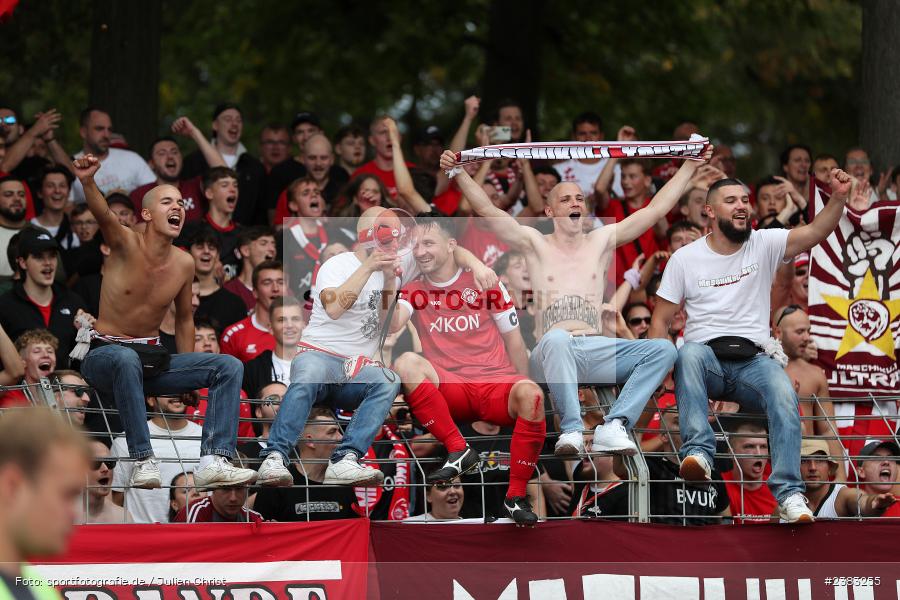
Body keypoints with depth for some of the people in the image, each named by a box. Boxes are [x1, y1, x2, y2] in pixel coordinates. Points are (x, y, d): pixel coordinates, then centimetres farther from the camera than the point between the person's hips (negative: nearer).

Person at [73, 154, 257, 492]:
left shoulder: (184, 264, 4)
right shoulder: (126, 244, -11)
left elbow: (184, 319, 18)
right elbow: (103, 215, -33)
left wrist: (189, 379, 16)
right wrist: (88, 182, -55)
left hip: (151, 359, 6)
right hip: (103, 354, -6)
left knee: (229, 367, -10)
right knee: (126, 358, -42)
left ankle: (214, 461, -26)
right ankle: (142, 461, -39)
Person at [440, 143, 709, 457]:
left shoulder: (600, 241, 20)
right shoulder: (535, 244, 14)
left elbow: (656, 208, 19)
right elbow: (488, 210, 4)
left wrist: (690, 165, 16)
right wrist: (459, 173, -8)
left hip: (596, 349, 3)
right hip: (552, 354, -3)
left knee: (663, 350, -22)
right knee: (556, 339, -41)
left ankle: (614, 427, -35)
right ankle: (571, 429, -43)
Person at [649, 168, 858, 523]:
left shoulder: (764, 245, 7)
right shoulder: (685, 259, 7)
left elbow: (813, 234, -10)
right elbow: (661, 320, 8)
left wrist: (838, 199, -29)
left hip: (755, 360, 0)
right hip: (707, 355, 0)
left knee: (784, 396, -31)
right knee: (690, 353, -37)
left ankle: (788, 492, -37)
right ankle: (698, 452, -46)